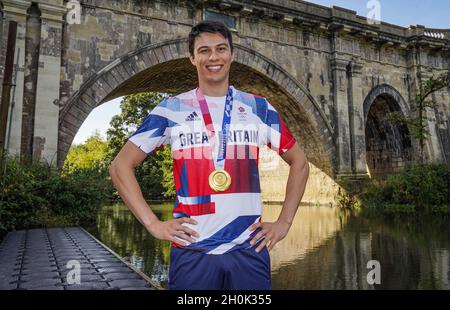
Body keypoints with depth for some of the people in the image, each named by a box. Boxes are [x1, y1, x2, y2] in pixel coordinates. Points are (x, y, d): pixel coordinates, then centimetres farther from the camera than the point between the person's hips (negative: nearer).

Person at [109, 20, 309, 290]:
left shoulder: (260, 108, 6)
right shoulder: (171, 110, 1)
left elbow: (299, 163, 14)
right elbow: (121, 166, 3)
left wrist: (284, 222, 5)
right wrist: (153, 223, -6)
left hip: (249, 249, 2)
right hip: (192, 251, -1)